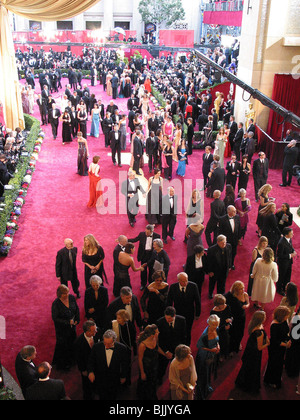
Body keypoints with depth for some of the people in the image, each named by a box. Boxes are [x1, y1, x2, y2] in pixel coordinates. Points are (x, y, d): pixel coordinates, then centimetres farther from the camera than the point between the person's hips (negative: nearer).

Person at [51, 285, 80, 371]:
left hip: (72, 325, 5)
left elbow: (77, 309, 2)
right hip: (62, 328, -5)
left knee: (72, 342, 23)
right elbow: (55, 318, -21)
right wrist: (68, 322, -22)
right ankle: (62, 364, 38)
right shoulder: (56, 304, -27)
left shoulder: (71, 298, -13)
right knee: (63, 345, 13)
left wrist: (77, 320, -7)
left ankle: (71, 359, 49)